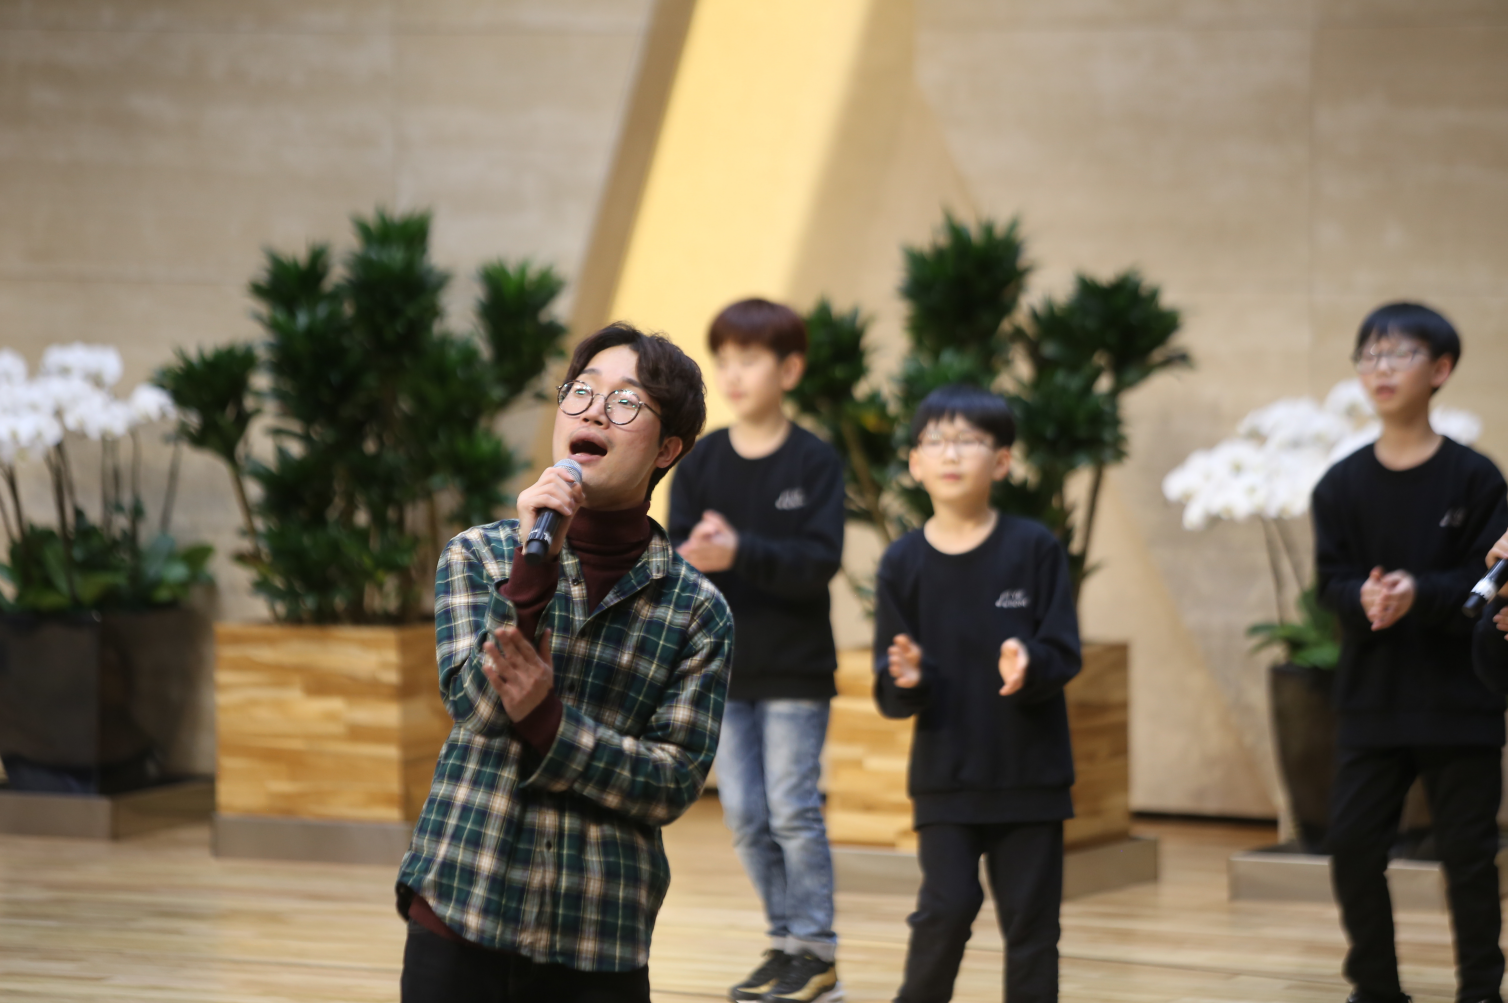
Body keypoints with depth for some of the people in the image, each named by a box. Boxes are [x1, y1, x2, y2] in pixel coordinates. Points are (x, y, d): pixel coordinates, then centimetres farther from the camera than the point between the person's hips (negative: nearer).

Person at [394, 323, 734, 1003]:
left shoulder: (697, 611, 2)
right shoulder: (478, 557, 6)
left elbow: (675, 782, -4)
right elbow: (475, 704, -8)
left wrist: (546, 721, -16)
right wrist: (534, 571, -18)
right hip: (461, 912, 0)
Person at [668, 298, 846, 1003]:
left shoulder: (814, 463, -7)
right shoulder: (701, 462, 3)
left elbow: (820, 561, -16)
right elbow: (673, 551, -3)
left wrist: (740, 553, -29)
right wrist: (691, 557, -27)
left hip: (794, 671, -4)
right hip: (721, 666, 4)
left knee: (794, 812, -4)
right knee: (744, 817, 7)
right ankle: (786, 944, 19)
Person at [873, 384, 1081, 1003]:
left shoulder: (1034, 550, -4)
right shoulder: (904, 563, -1)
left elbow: (1065, 655, -6)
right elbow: (889, 692, -1)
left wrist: (1029, 666, -28)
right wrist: (907, 680, -24)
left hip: (1030, 772, 0)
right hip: (944, 775, 0)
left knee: (1031, 919, 4)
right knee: (946, 909, -8)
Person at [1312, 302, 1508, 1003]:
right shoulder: (1342, 484, 4)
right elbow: (1330, 580, -1)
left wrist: (1419, 593, -24)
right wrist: (1364, 598, -23)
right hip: (1371, 701, 3)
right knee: (1353, 845, -1)